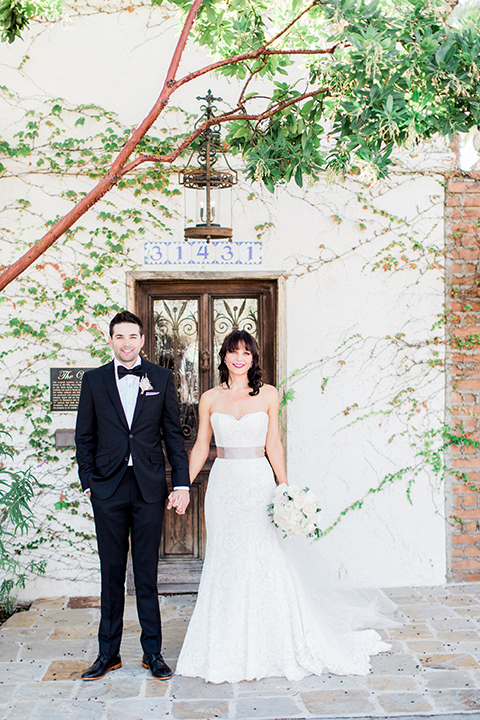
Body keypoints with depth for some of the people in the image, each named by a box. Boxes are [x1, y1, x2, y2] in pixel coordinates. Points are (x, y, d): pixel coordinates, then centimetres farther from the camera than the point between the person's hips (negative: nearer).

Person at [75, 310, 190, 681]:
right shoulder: (94, 380, 6)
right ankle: (108, 652, 22)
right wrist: (88, 481, 1)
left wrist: (182, 483, -2)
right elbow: (84, 437, 8)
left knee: (147, 572, 6)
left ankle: (153, 650, 19)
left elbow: (174, 434, 4)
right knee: (111, 572, 10)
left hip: (149, 487, -1)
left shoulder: (161, 378, 4)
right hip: (108, 487, 1)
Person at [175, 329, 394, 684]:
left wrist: (285, 490, -3)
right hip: (223, 484, 2)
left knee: (265, 563, 0)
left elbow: (273, 446, 2)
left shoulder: (268, 395, 1)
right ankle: (230, 650, 22)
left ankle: (267, 649, 16)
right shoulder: (210, 398, 4)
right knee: (226, 565, 6)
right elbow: (201, 447, 8)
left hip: (258, 483, -1)